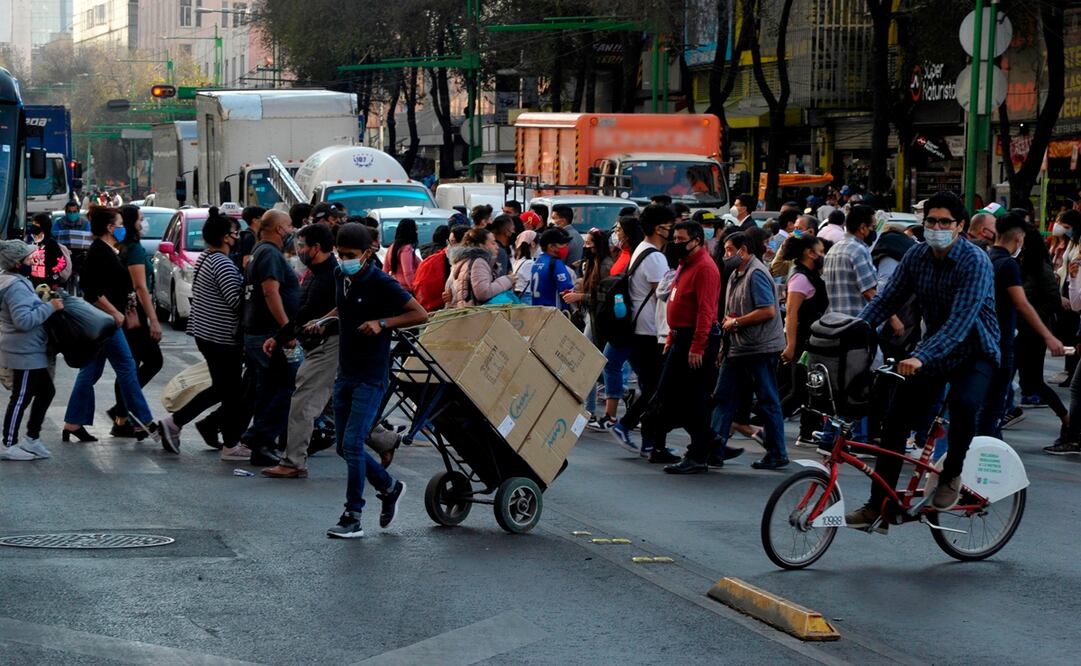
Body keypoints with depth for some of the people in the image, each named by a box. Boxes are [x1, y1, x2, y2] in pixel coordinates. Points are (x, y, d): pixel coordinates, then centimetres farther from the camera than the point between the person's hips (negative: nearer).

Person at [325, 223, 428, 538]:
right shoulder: (340, 277, 7)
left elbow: (420, 314, -15)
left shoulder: (381, 284, -15)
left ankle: (353, 518, -6)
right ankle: (389, 488, 30)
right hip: (345, 374, 8)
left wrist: (382, 323, -22)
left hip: (371, 377, -8)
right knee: (345, 446, 9)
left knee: (352, 444, -12)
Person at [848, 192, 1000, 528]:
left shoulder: (976, 262, -23)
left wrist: (921, 357, -43)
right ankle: (878, 507, 4)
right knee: (895, 420, -4)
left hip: (973, 352, -5)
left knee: (964, 403, -34)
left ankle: (951, 475, -7)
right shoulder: (917, 256, -4)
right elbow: (886, 299, -3)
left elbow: (960, 321, -32)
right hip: (933, 351, 5)